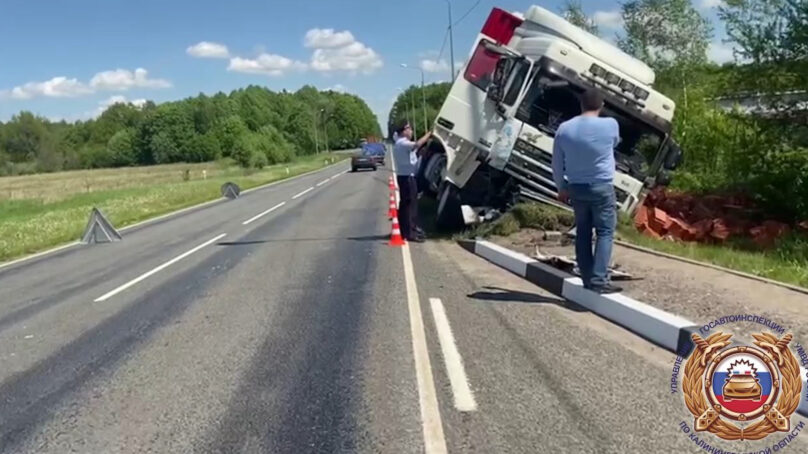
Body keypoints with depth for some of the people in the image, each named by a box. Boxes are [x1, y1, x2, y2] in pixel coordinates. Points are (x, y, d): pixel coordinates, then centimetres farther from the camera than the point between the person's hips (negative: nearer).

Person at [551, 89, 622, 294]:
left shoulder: (564, 129, -2)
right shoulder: (610, 125, -9)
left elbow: (557, 164, 4)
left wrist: (561, 188, 16)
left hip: (576, 188, 4)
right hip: (602, 187, -3)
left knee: (583, 233, 11)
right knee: (605, 232, 2)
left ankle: (587, 278, 13)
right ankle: (599, 280, -6)